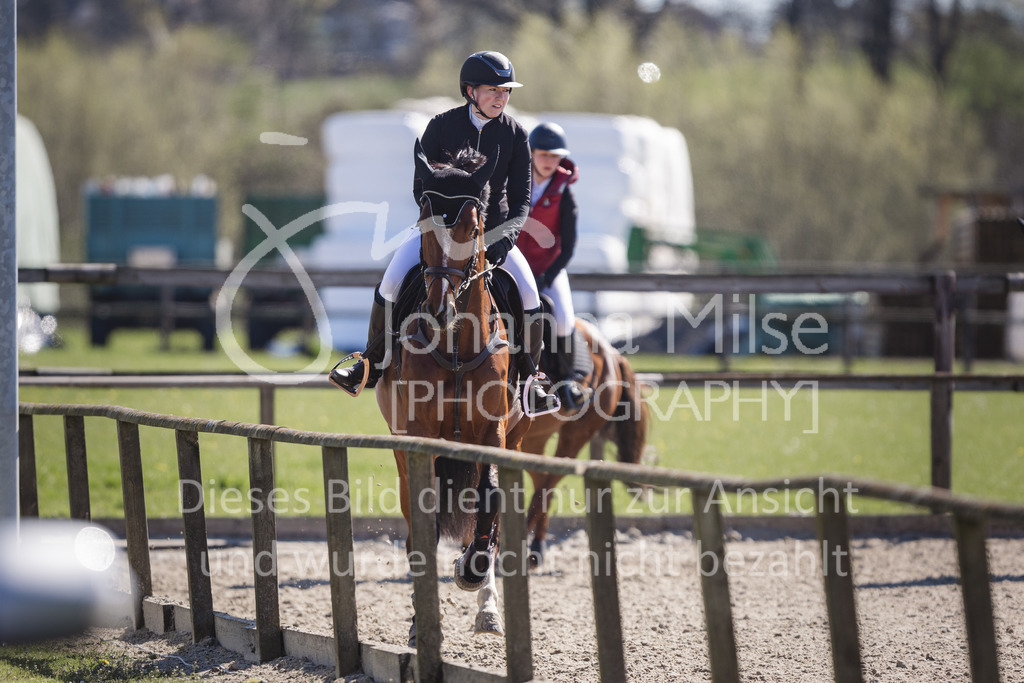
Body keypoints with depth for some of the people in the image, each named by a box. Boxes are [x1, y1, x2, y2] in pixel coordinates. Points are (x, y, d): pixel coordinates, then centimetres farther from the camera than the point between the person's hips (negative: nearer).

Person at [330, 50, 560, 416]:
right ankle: (371, 365, -4)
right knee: (392, 279, -21)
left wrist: (507, 236, -21)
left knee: (529, 295, -19)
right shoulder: (442, 126, -7)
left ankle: (530, 379, 1)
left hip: (494, 230, 1)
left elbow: (521, 198, -3)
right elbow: (421, 187, -4)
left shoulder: (515, 134, -4)